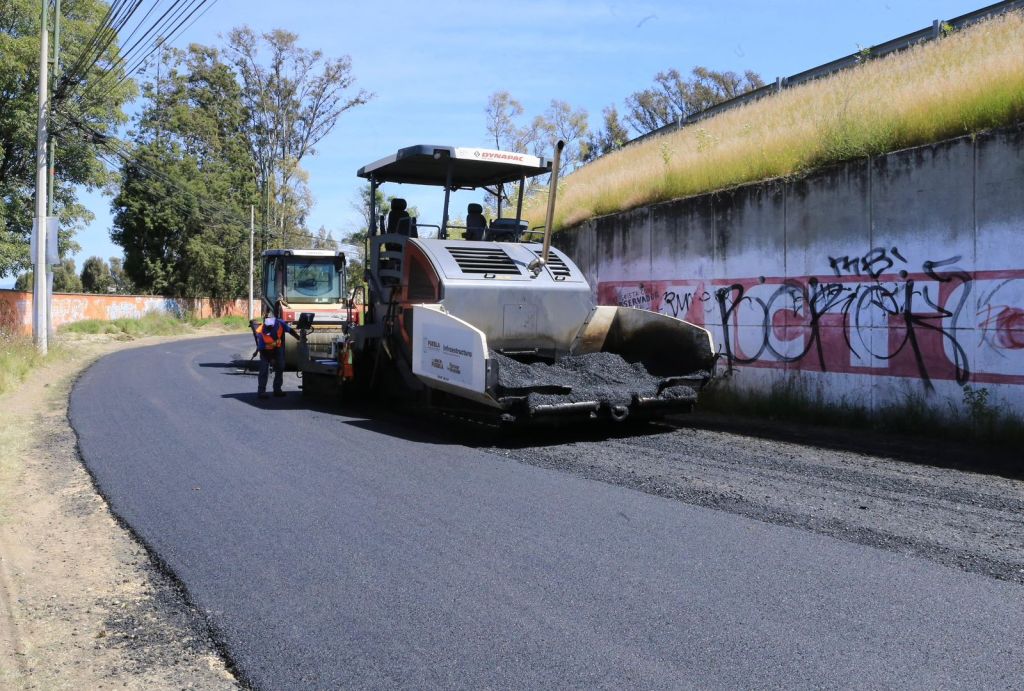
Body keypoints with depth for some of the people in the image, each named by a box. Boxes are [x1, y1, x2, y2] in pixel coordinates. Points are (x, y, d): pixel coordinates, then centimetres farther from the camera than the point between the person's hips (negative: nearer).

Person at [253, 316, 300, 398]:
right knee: (264, 370, -12)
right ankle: (261, 391, -8)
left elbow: (290, 330, -11)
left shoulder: (280, 323, -28)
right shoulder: (260, 333, -33)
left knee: (280, 368, 9)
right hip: (266, 351, -4)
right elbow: (261, 349, -23)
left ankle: (277, 390, 20)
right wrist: (270, 358, -24)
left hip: (278, 348, 5)